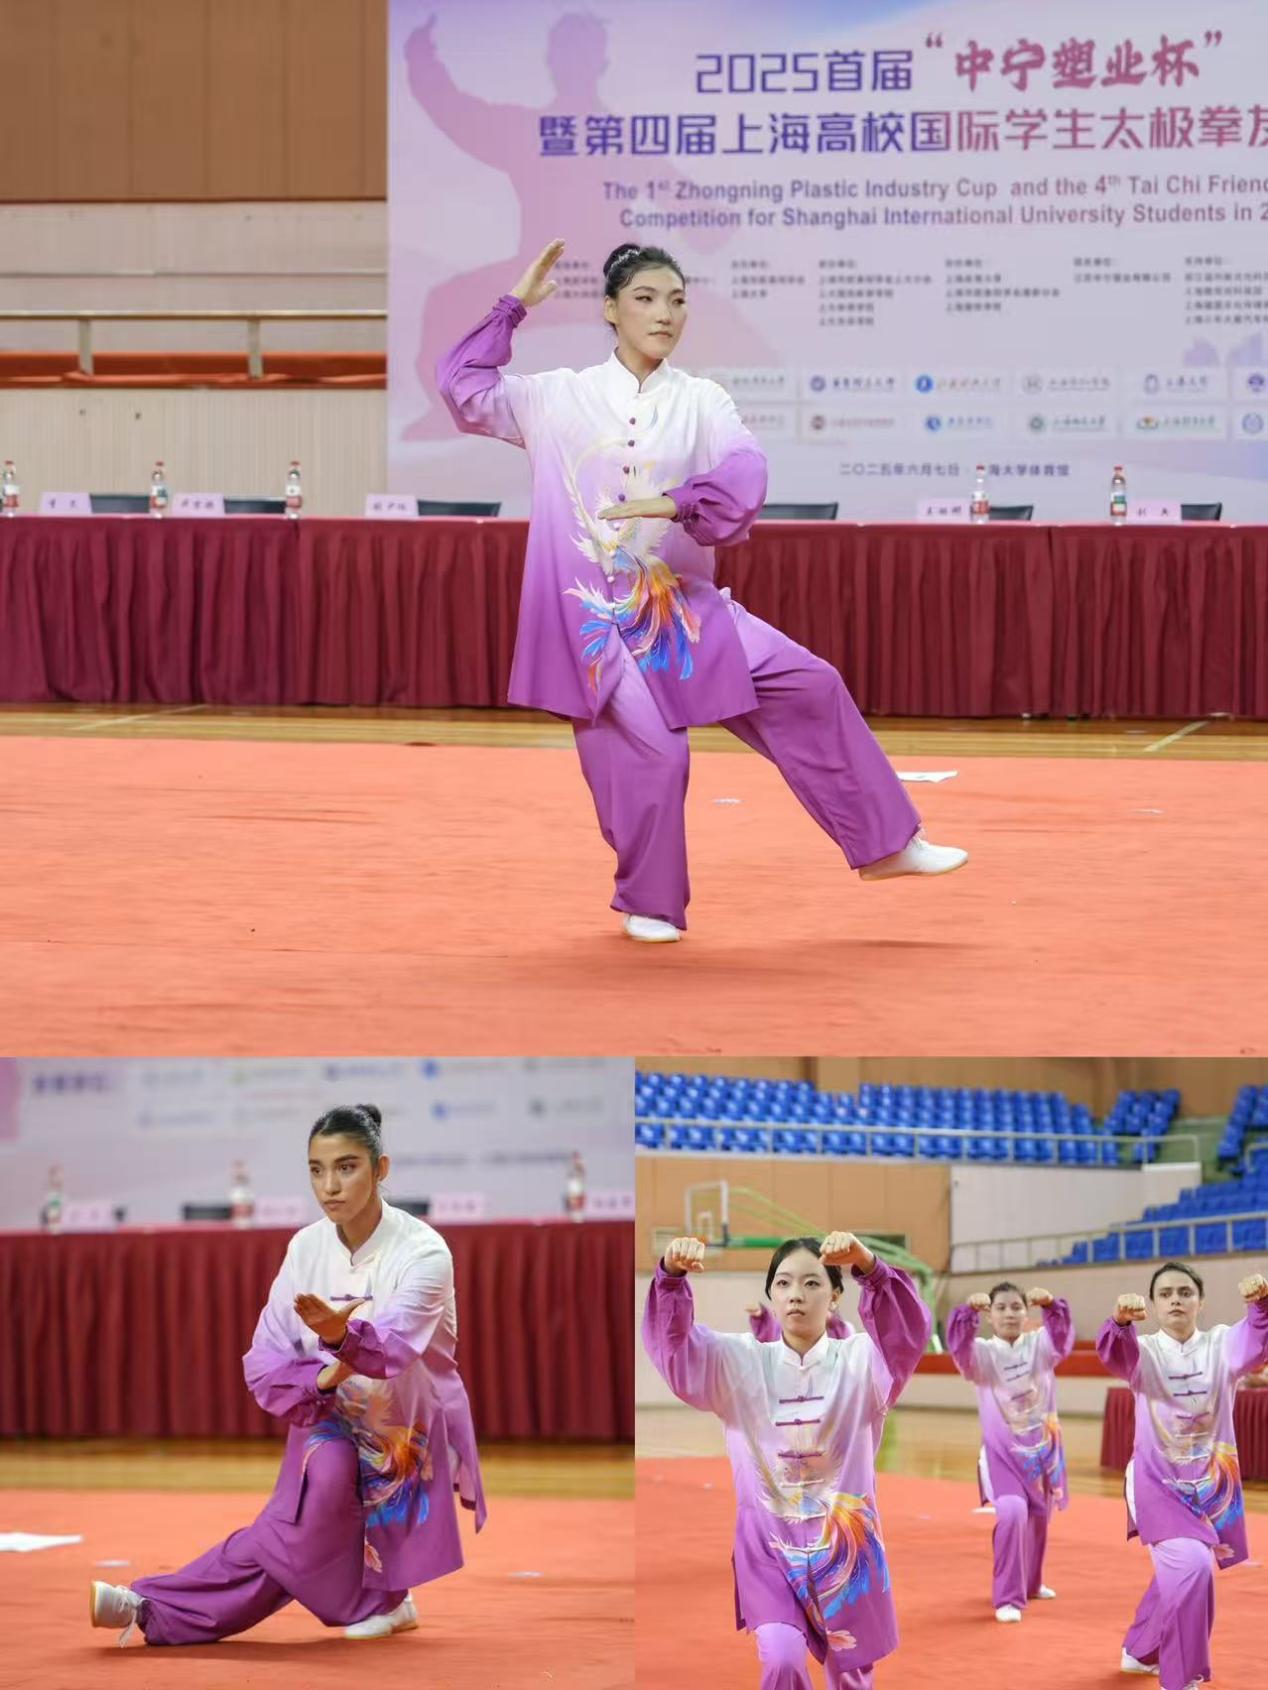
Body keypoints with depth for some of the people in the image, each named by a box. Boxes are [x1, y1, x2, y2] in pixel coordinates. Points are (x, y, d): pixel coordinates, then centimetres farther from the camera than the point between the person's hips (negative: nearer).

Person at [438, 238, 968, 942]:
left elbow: (744, 475, -14)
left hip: (682, 607, 3)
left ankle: (884, 843, 7)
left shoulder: (701, 402, 2)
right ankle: (648, 904, 13)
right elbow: (463, 388, -1)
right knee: (648, 753, -11)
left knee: (807, 689, -4)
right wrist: (514, 305, -4)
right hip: (595, 614, -3)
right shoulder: (561, 398, 2)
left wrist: (675, 505, -32)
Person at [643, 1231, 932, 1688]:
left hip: (843, 1544, 0)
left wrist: (869, 1267, -45)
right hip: (769, 1544, 0)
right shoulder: (743, 1362, 1)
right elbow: (675, 1344, -13)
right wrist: (672, 1274, -34)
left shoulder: (859, 1360, -4)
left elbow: (906, 1331, -25)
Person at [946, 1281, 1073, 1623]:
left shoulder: (1039, 1345, -1)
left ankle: (1030, 1583, 46)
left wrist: (1052, 1305, -41)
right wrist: (968, 1310, -45)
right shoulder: (982, 1353, -7)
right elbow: (959, 1344, -27)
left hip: (1041, 1447, 4)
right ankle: (1007, 1598, -17)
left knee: (1038, 1518, 19)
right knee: (1012, 1512, -25)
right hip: (1002, 1451, -4)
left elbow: (1062, 1336, -21)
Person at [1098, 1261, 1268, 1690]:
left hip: (1211, 1484, 4)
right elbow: (1114, 1352, -29)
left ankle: (1141, 1651, 47)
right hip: (1159, 1483, -4)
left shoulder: (1221, 1345, -2)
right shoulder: (1145, 1352, -6)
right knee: (1190, 1566, -24)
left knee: (1176, 1573, 20)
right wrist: (1120, 1321, -52)